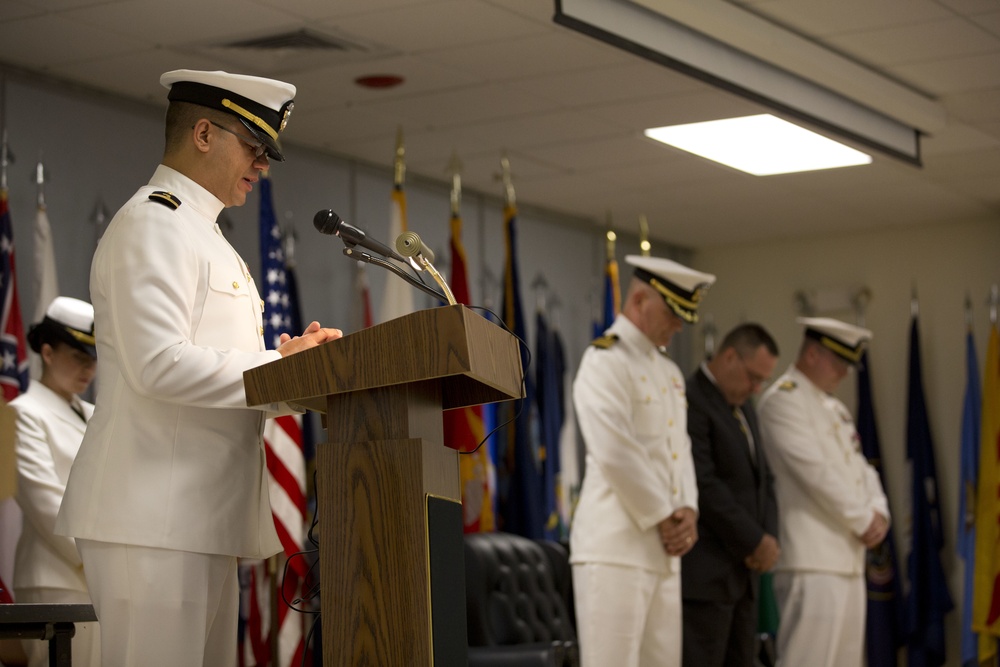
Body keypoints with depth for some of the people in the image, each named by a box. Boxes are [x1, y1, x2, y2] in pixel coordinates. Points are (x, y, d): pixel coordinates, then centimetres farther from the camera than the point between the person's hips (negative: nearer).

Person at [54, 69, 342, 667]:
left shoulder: (201, 234, 25)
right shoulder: (152, 224, -8)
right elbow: (159, 365, -20)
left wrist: (291, 355, 8)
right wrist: (282, 367, -13)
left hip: (202, 515, 11)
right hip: (153, 513, -10)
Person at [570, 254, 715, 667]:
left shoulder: (670, 373, 20)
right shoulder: (605, 362, -9)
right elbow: (615, 455, -18)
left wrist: (688, 510, 0)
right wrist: (664, 520, -11)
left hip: (663, 551, 9)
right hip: (615, 547, -9)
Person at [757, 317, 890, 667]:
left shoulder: (835, 408, 22)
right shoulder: (783, 399, -8)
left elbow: (860, 466, 20)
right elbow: (815, 471, -15)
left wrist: (879, 512, 0)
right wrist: (863, 521, -9)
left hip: (848, 559, 9)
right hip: (812, 561, -9)